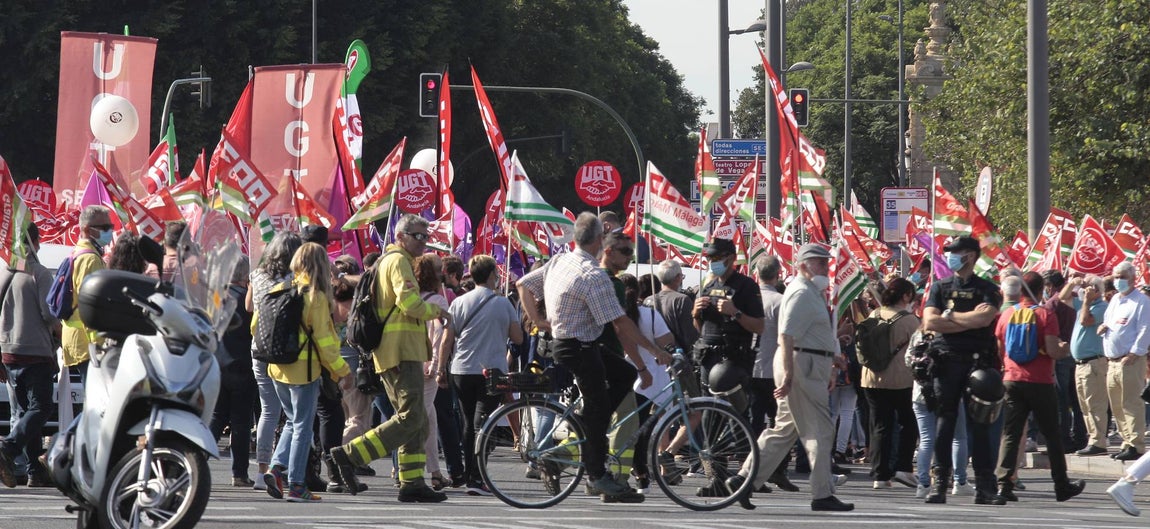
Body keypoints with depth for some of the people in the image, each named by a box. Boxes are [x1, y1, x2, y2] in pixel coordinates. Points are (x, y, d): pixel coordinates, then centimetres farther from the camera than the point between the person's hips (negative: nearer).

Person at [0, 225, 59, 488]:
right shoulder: (39, 273, -8)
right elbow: (49, 313, -14)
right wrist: (58, 331, 9)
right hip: (37, 352, -6)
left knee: (23, 411, 12)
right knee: (39, 409, -5)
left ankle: (36, 470, 10)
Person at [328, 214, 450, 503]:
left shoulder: (385, 261, 26)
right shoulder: (399, 261, -7)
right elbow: (409, 302, -20)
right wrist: (436, 310, -4)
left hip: (389, 353, 11)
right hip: (403, 351, -11)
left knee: (417, 422, 10)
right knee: (411, 417, -14)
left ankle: (412, 482, 7)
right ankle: (350, 454, -17)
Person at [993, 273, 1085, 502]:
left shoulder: (1007, 314, 2)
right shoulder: (1046, 315, -9)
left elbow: (999, 350, 9)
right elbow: (1052, 351, -16)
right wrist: (1065, 349, 5)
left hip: (1012, 380, 3)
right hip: (1040, 382, -2)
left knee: (1010, 434, 3)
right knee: (1052, 435, 9)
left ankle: (1003, 483, -10)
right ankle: (1062, 486, 17)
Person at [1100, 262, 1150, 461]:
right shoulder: (1115, 300, 21)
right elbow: (1107, 322, 31)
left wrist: (1133, 354, -18)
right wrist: (1102, 327, 6)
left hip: (1131, 360, -9)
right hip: (1113, 361, 9)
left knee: (1131, 404, -11)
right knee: (1117, 406, 9)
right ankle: (1127, 443, 16)